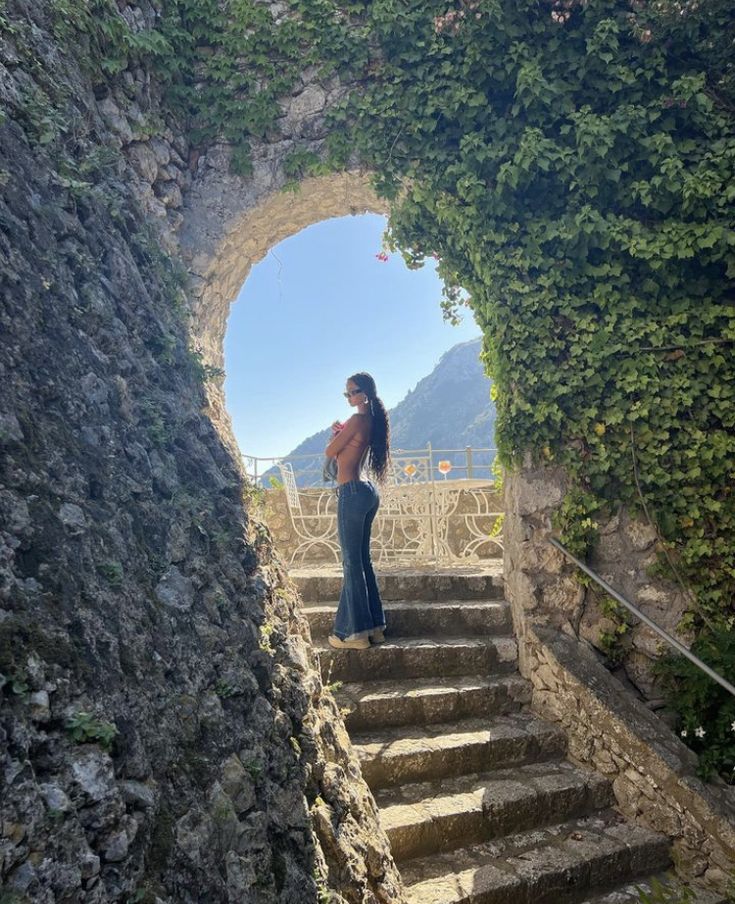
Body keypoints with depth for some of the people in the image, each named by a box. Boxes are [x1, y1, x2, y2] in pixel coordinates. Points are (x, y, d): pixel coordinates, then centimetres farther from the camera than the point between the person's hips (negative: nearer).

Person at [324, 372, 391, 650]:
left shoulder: (357, 420, -13)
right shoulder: (371, 421, 15)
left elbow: (330, 452, -6)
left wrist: (335, 433, 11)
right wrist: (341, 432, 13)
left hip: (352, 492, -10)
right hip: (368, 491, 10)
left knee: (352, 562, -4)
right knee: (362, 560, 14)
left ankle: (355, 632, 2)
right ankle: (374, 625, 20)